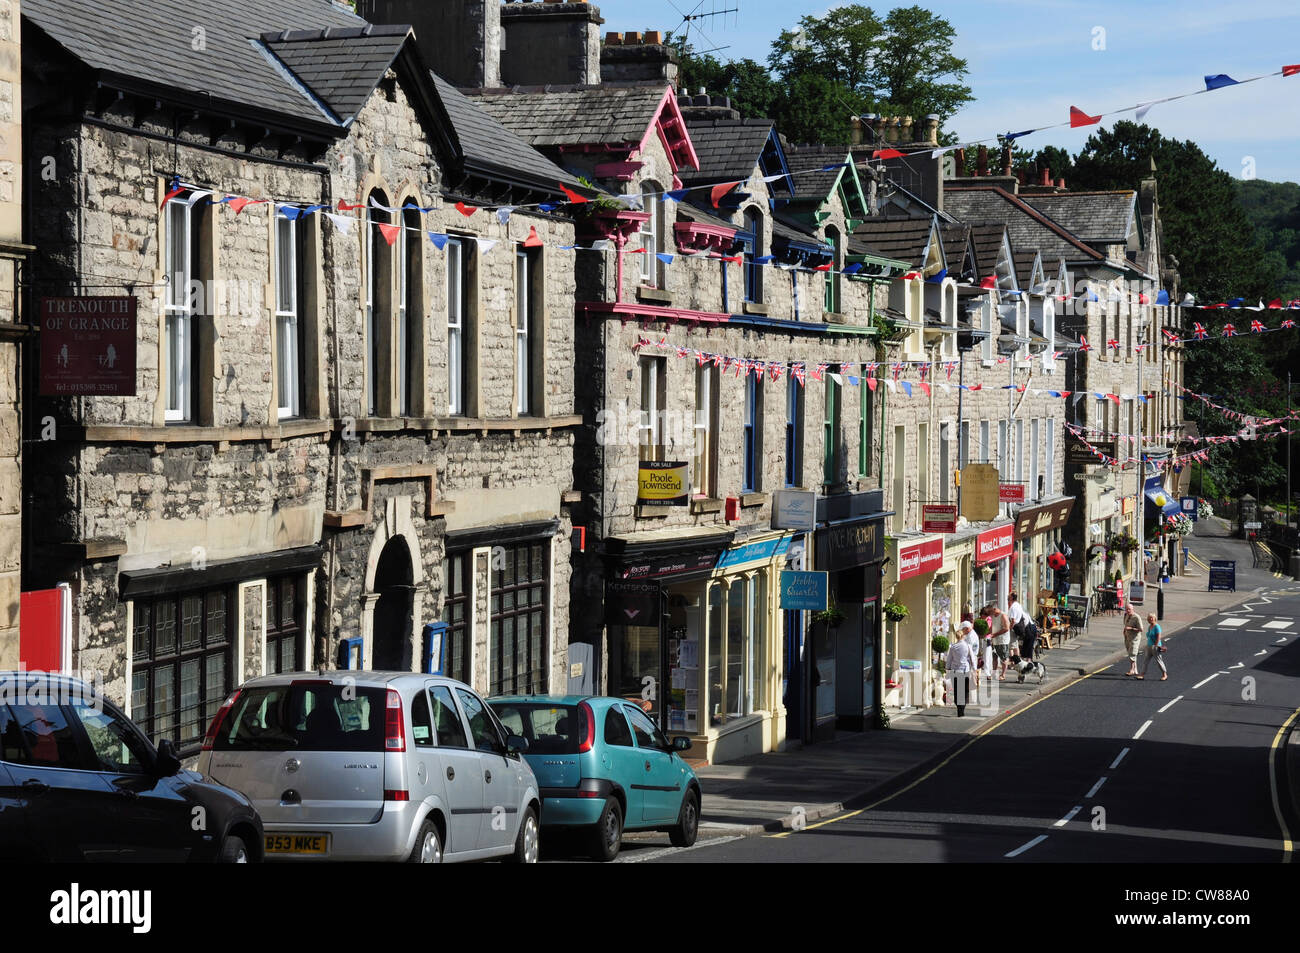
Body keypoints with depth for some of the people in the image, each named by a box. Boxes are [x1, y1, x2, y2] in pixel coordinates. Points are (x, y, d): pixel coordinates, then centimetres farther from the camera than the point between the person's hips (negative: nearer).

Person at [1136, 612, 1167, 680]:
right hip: (1149, 646, 8)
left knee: (1159, 660, 1)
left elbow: (1158, 637, -17)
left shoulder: (1156, 626, -14)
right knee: (1146, 660, 5)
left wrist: (1156, 646, -19)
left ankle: (1164, 674, 14)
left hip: (1155, 647, -8)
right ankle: (1143, 674, 6)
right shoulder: (1149, 627, 11)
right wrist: (1148, 645, 15)